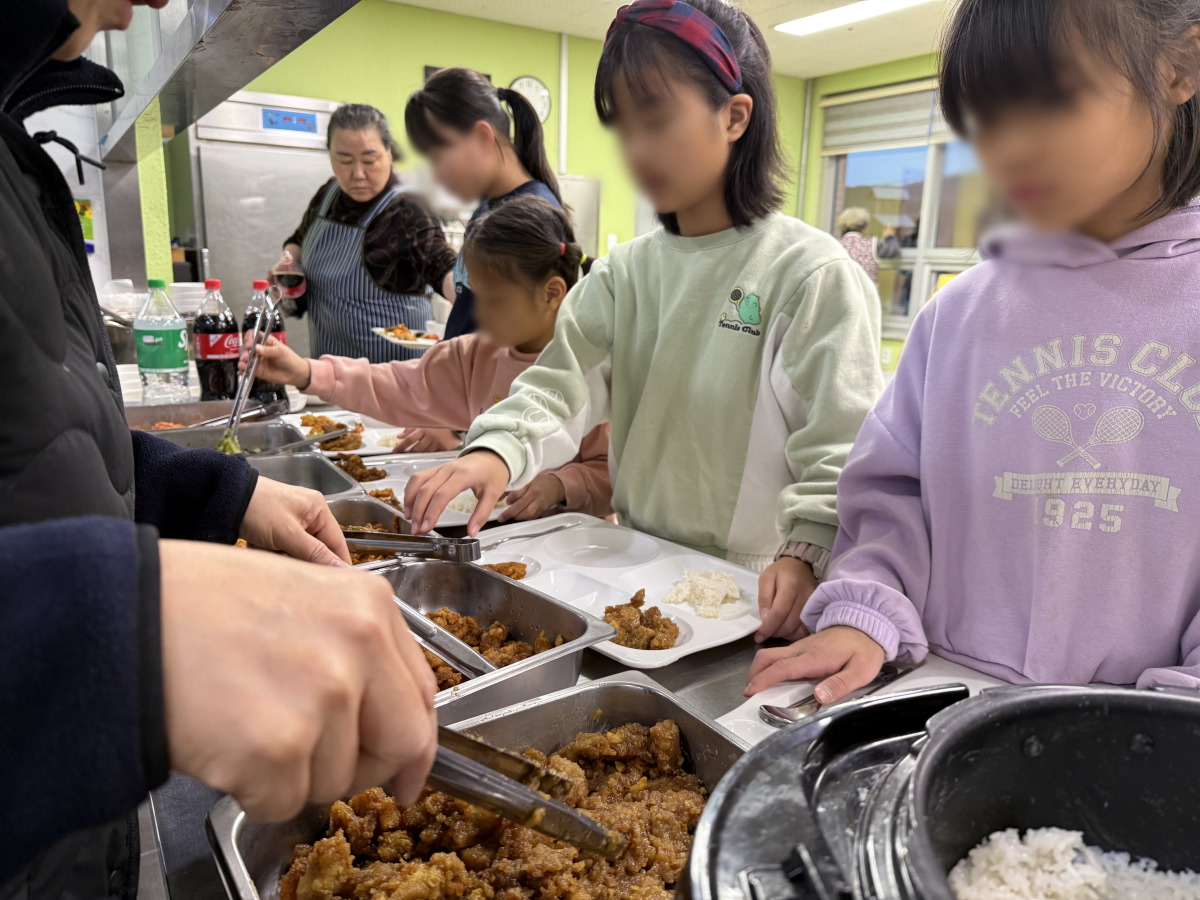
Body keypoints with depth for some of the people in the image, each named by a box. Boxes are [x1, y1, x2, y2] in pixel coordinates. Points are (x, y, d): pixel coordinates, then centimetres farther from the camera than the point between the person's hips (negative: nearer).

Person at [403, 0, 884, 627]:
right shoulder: (625, 272, 8)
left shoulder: (811, 274, -9)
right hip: (636, 571, 4)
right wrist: (496, 452, -20)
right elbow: (562, 383, -2)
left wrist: (804, 555, -24)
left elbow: (840, 446, -12)